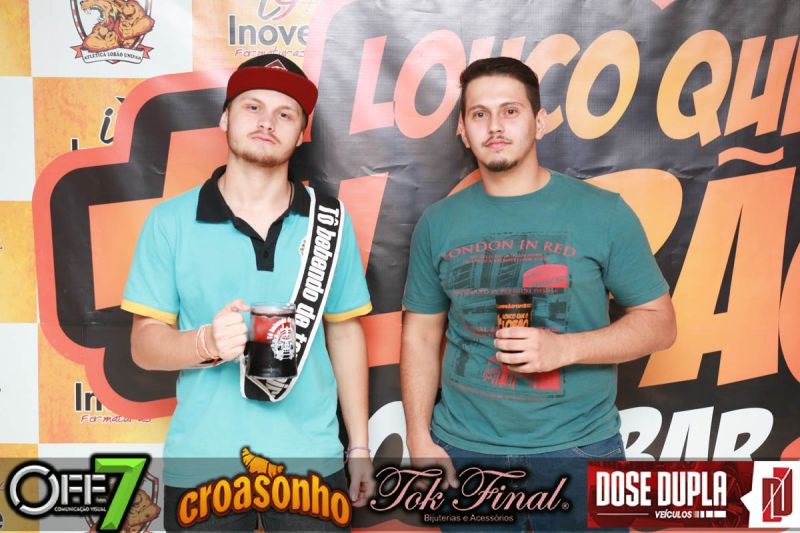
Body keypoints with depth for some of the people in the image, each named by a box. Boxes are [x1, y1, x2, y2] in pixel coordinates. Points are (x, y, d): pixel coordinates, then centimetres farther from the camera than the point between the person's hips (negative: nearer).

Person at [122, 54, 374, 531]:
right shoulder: (172, 220, -4)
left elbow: (346, 334, 5)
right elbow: (145, 344, -3)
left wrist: (359, 447, 6)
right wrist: (207, 342, -24)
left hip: (311, 459, 1)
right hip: (200, 462, 0)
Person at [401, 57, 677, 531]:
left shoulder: (604, 212, -5)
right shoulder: (438, 223, 2)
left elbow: (659, 322, -3)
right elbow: (420, 337, 6)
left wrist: (562, 349, -18)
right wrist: (420, 442, -1)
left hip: (580, 451, -1)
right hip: (465, 450, 2)